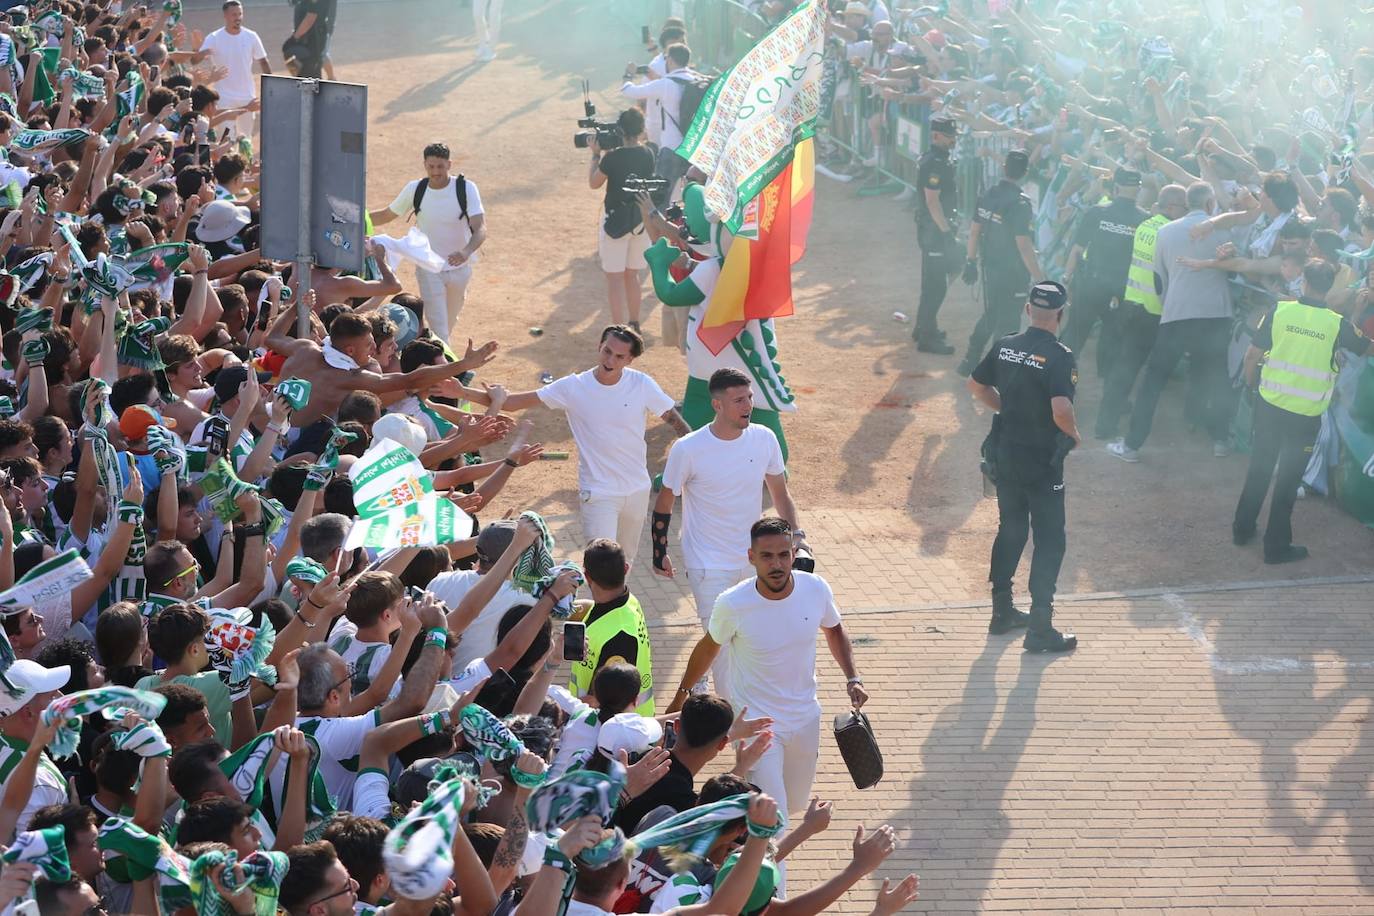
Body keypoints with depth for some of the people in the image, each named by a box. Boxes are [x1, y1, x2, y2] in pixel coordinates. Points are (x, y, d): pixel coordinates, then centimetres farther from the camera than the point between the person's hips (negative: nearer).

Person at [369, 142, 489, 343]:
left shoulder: (466, 188, -15)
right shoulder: (415, 189, -9)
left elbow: (480, 229, -23)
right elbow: (386, 215, 6)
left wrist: (466, 252, -44)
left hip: (459, 266, 0)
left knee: (450, 321, 21)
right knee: (438, 328, -10)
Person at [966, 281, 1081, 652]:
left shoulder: (1005, 347, 0)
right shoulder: (1058, 357, -20)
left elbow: (977, 386, 13)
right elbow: (1061, 411, -30)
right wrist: (1074, 435, -10)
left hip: (1005, 455, 6)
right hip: (1043, 463, -6)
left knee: (1010, 531, 21)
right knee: (1050, 541, 3)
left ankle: (1002, 611, 29)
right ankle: (1040, 628, 2)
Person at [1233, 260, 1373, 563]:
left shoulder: (1279, 311, -9)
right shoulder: (1338, 324, -11)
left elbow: (1252, 356, -5)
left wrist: (1251, 382, 12)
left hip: (1270, 404, 2)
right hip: (1306, 414, -2)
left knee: (1259, 468, 19)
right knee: (1289, 478, 8)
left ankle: (1242, 528, 30)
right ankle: (1276, 544, 14)